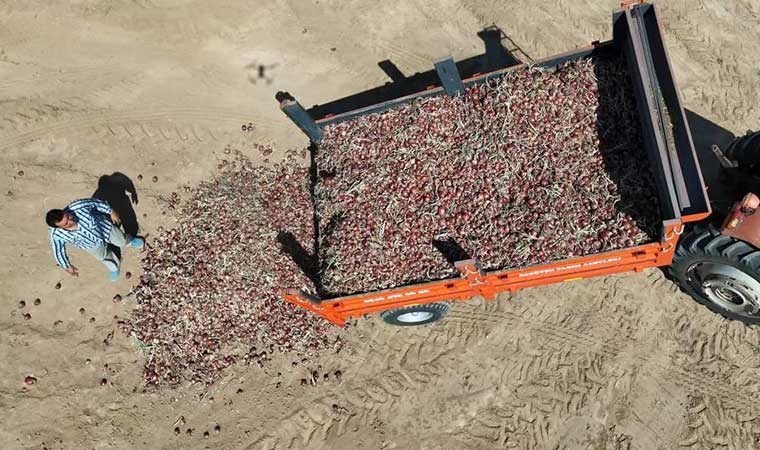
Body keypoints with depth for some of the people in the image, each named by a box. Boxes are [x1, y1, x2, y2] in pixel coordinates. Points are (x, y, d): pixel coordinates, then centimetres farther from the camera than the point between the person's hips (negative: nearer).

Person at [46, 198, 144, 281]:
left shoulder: (78, 206, -43)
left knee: (122, 241, 24)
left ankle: (129, 241, 64)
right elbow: (58, 251, -17)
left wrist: (111, 212, -11)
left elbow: (96, 202, -23)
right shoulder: (56, 234, -36)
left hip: (104, 227, -1)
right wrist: (67, 266, -5)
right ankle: (114, 267, 63)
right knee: (104, 257, 27)